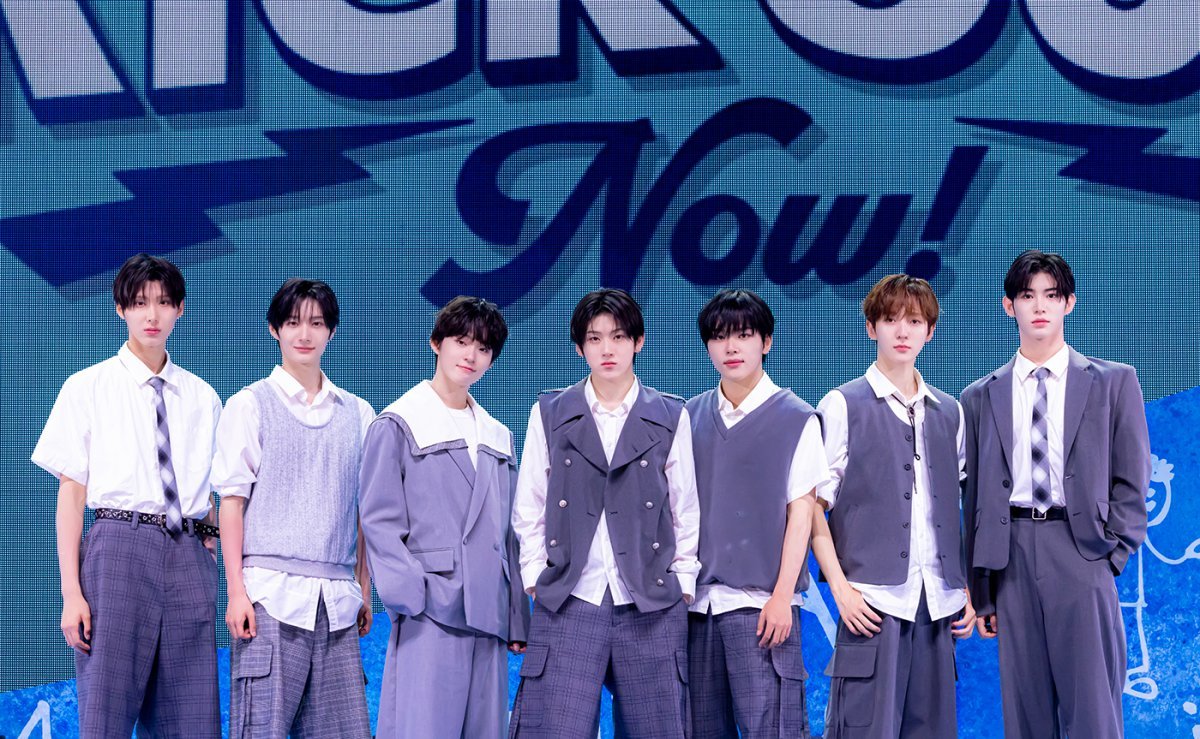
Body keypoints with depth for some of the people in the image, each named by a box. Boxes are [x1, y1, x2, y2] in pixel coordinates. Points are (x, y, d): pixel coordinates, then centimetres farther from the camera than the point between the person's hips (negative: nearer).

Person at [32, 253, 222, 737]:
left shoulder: (203, 398, 14)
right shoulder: (88, 388, 5)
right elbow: (71, 492, 1)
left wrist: (211, 560, 5)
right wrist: (71, 592, -7)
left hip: (190, 556, 3)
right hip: (120, 546, -3)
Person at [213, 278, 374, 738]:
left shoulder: (357, 414, 14)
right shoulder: (250, 405, 4)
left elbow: (363, 509, 16)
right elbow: (232, 500, 0)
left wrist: (364, 591, 11)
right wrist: (236, 590, -7)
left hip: (336, 597, 4)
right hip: (271, 592, -3)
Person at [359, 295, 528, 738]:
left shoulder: (497, 436, 20)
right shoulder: (399, 424, 3)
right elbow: (379, 520, -4)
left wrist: (517, 618, 15)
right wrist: (410, 595, -15)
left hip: (487, 618, 6)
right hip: (430, 613, -6)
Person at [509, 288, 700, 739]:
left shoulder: (670, 417, 7)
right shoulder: (549, 414, 8)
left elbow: (686, 511, 9)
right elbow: (529, 510, 10)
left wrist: (682, 584, 4)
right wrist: (536, 579, 3)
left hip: (652, 610, 0)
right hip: (568, 606, 0)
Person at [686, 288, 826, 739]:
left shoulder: (796, 419, 0)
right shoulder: (691, 417, 10)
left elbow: (800, 512, -3)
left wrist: (782, 595, -10)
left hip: (761, 601, -4)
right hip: (696, 599, 4)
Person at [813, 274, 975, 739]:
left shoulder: (949, 413, 15)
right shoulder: (843, 405, 2)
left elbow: (959, 510, 18)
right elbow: (813, 506, -1)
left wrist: (969, 591, 10)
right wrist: (839, 587, -9)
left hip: (938, 604, 4)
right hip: (873, 599, -4)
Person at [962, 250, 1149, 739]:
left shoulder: (1114, 382, 6)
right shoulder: (981, 398, 11)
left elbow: (1131, 483, 6)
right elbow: (975, 497, 12)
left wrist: (1112, 554, -6)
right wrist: (980, 591, 9)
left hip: (1081, 554, -2)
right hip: (1012, 556, 2)